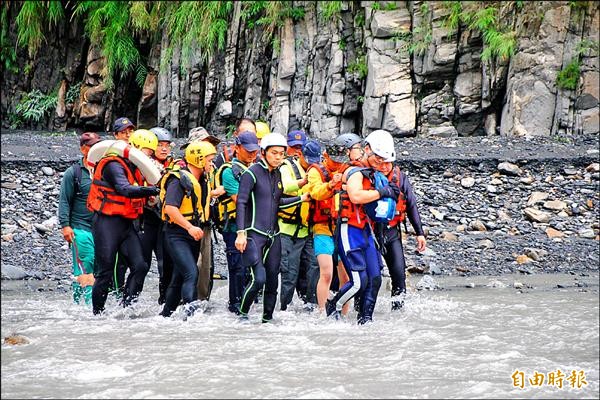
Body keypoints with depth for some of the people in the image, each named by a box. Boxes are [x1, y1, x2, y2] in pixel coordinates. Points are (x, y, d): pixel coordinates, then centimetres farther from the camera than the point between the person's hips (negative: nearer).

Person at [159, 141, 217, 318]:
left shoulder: (200, 181, 16)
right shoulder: (179, 180, -14)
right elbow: (170, 208, -23)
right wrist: (190, 227, -28)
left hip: (192, 236, 9)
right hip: (177, 236, -9)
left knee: (179, 279, 14)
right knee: (191, 273, -23)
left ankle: (165, 315, 24)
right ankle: (191, 311, -32)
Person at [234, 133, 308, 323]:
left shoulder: (277, 174, 14)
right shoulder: (252, 172, -7)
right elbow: (241, 202, -11)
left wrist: (301, 198, 17)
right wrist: (241, 232, -18)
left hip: (273, 235, 7)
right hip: (254, 233, -7)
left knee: (272, 281, 6)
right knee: (259, 277, -18)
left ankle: (267, 319, 19)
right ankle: (242, 314, 1)